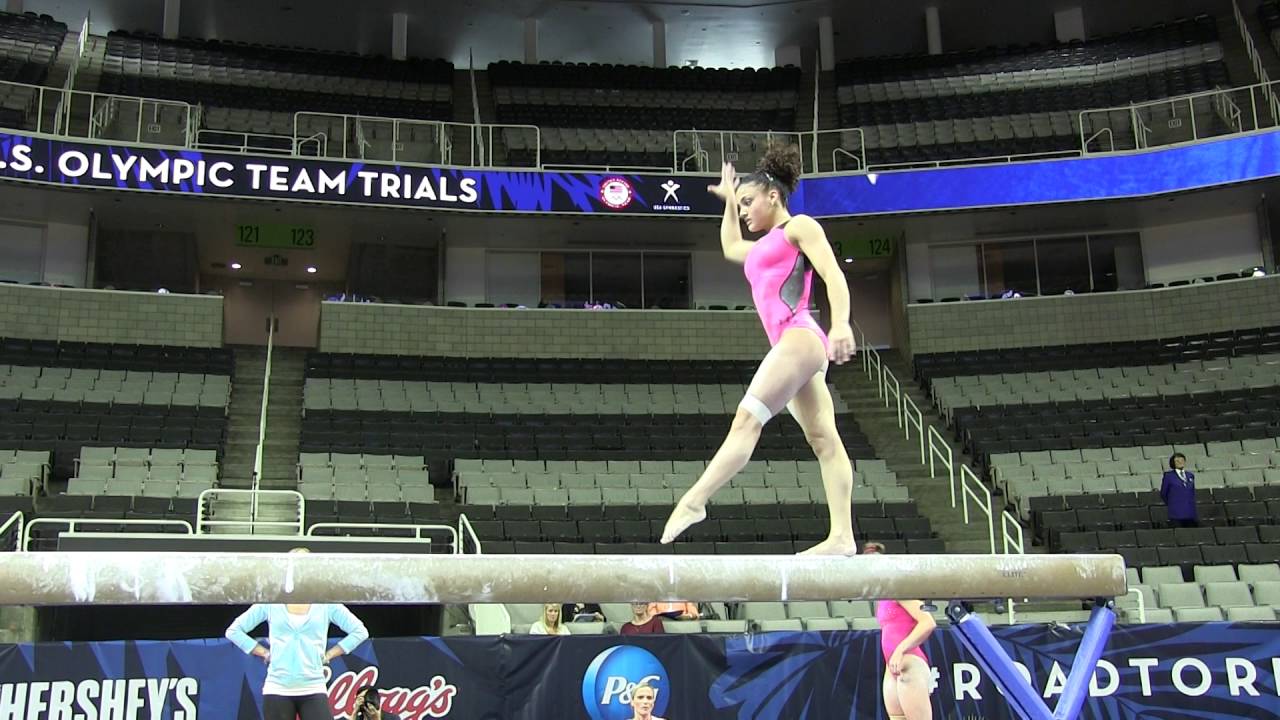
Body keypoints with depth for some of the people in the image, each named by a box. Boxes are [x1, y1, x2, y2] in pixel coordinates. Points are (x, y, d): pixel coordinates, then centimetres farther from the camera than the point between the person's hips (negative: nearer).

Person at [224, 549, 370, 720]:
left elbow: (359, 631, 8)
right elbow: (233, 630, 10)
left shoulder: (326, 604, 4)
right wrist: (264, 652, 4)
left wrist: (329, 655, 3)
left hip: (314, 689, 0)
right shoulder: (270, 602, 4)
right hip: (277, 690, 0)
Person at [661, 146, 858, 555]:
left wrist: (841, 324, -23)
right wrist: (729, 202, 49)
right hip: (790, 345, 9)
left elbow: (834, 275, -9)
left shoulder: (799, 227, 6)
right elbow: (730, 248, 53)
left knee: (746, 420, -19)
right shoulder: (764, 246, 32)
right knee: (824, 441, 0)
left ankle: (693, 502, -26)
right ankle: (842, 536, -5)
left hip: (800, 337, -9)